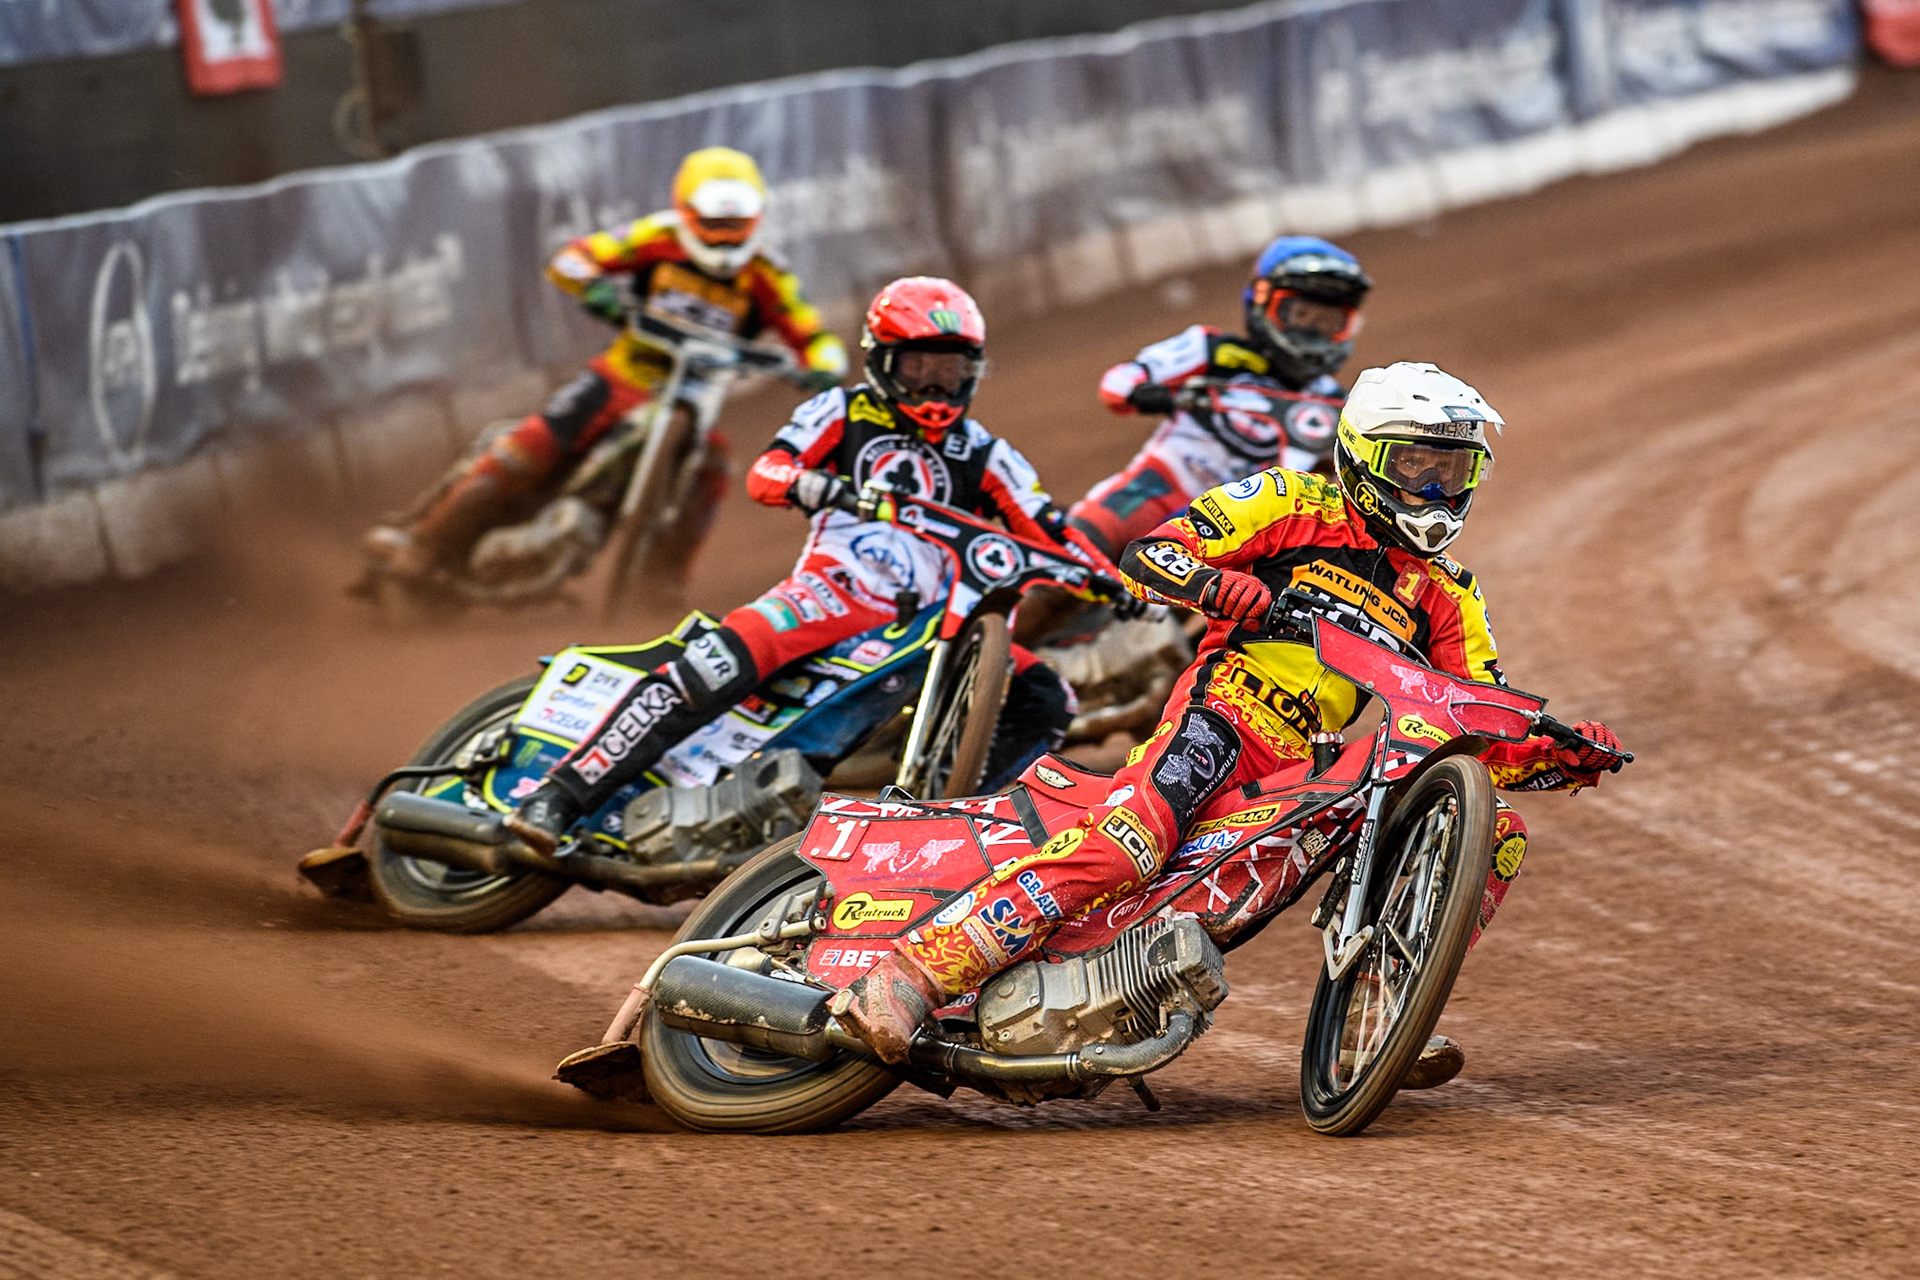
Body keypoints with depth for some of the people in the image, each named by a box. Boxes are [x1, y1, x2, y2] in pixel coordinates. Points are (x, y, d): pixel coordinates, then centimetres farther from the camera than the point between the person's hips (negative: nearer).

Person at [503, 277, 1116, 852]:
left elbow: (1048, 528, 15)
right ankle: (560, 794, -29)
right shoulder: (842, 413, 10)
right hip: (833, 590, -5)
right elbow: (764, 474, -4)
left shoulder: (981, 453, 19)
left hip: (926, 618, 5)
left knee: (1044, 702, -8)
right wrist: (816, 485, -27)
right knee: (715, 665, -29)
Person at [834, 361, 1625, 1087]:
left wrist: (1564, 755, -3)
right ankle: (918, 971, -42)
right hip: (1224, 709, -6)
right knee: (1138, 831, -35)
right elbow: (1145, 556, 1)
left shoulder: (1447, 598, 22)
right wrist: (1217, 584, -21)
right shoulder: (1296, 505, 9)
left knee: (1495, 833, -6)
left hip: (1308, 771, 6)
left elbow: (1486, 735, 17)